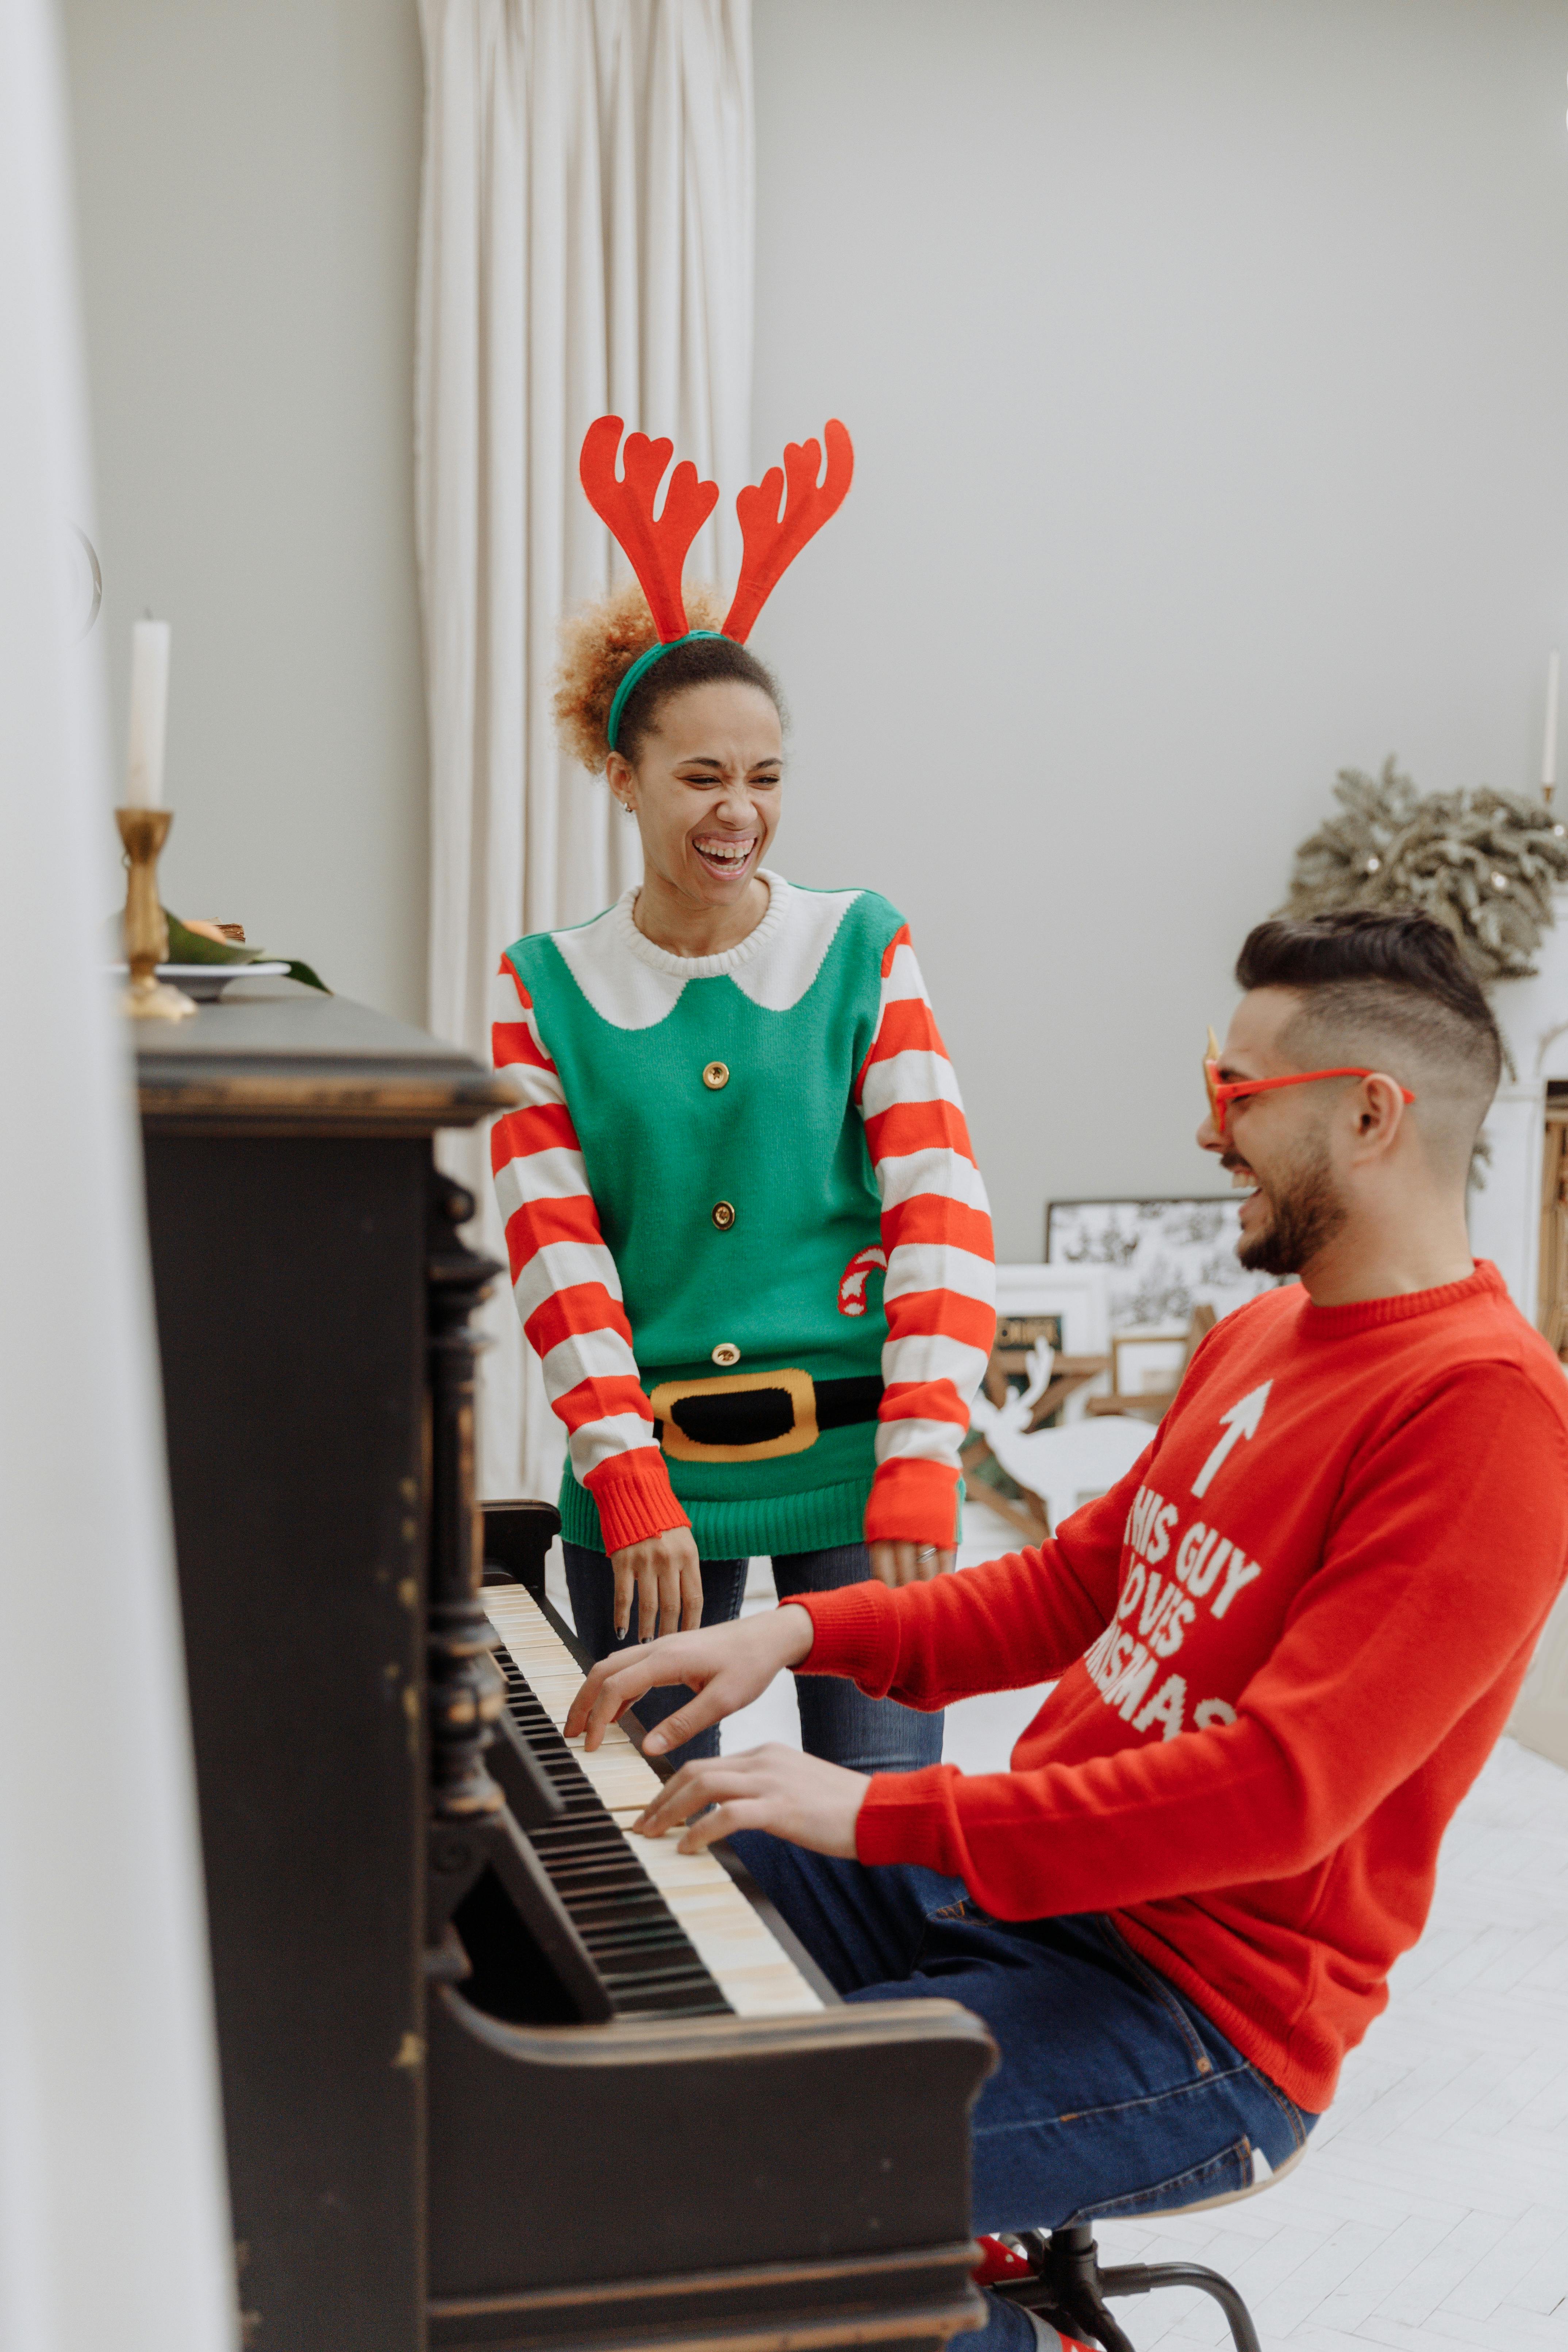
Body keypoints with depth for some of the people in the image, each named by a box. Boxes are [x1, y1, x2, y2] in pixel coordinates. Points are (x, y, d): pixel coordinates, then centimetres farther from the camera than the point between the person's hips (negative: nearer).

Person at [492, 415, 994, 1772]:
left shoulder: (864, 951, 2)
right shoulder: (547, 988, 4)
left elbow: (938, 1208, -4)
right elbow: (555, 1252, -1)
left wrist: (919, 1471, -13)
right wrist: (632, 1487, -12)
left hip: (851, 1457, -1)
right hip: (644, 1468, 1)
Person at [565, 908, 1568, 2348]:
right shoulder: (1261, 1336, 11)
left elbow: (1281, 1794, -26)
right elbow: (1073, 1587, 16)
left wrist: (882, 1813, -26)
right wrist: (801, 1632, 1)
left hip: (1195, 2008, -9)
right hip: (1014, 1881, 9)